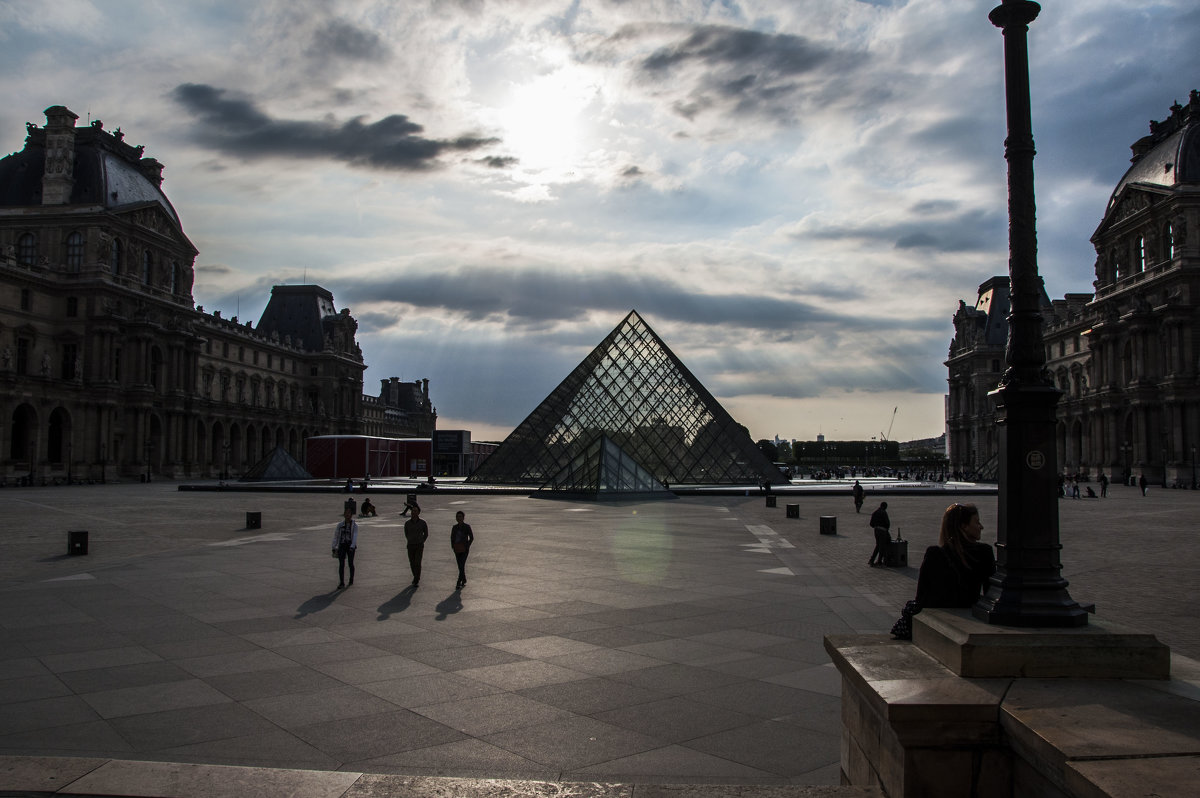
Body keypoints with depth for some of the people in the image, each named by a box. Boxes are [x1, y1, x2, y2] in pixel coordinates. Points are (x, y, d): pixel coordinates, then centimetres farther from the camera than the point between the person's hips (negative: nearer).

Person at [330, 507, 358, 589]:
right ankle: (341, 583, -11)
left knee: (351, 564, 10)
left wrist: (352, 547, -30)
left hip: (350, 546, -1)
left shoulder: (355, 526, -5)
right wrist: (334, 548, 8)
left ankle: (351, 579, 33)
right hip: (342, 546, 2)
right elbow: (336, 537, 10)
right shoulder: (340, 525, 4)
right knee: (341, 564, -10)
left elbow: (355, 537, -17)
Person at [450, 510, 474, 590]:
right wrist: (453, 546, 4)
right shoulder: (454, 527, 6)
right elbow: (452, 537, 16)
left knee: (461, 566, -12)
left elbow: (471, 538, -3)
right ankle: (464, 581, 26)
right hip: (457, 550, 5)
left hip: (464, 550, -5)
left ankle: (459, 584, -13)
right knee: (460, 566, 11)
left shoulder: (467, 526, -6)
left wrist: (467, 546, -9)